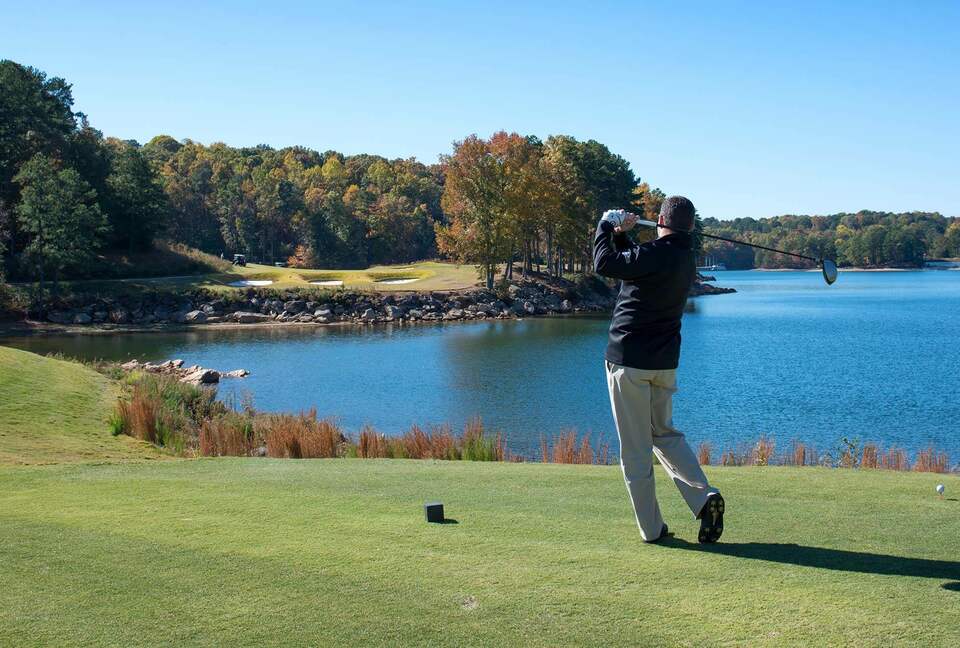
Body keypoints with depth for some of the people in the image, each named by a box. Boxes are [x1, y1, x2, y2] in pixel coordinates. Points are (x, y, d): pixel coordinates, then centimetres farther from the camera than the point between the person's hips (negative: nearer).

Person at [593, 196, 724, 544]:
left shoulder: (655, 254, -17)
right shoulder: (686, 259, 11)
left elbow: (605, 263, -19)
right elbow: (632, 265, 21)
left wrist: (606, 227, -4)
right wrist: (621, 235, 12)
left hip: (628, 359, -7)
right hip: (664, 361, 8)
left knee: (635, 448, 1)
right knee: (664, 433, 21)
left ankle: (652, 528, 4)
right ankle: (704, 495, 1)